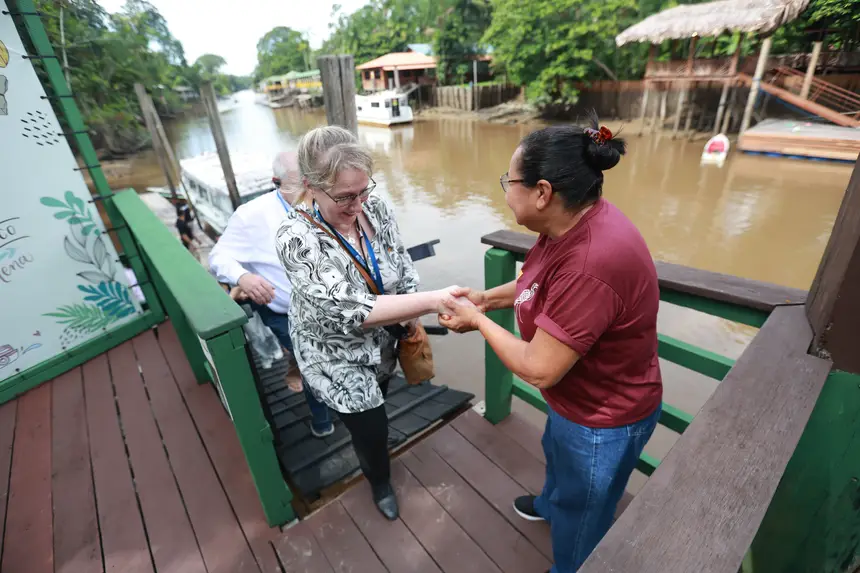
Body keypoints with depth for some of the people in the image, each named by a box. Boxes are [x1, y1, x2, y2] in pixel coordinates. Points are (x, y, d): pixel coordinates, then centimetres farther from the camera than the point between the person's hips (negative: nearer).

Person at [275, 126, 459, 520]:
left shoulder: (374, 206, -17)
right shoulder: (297, 239, -34)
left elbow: (402, 263, -1)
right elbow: (352, 311, -40)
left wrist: (410, 317, -8)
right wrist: (433, 300, -44)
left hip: (382, 339, 5)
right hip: (337, 355, -5)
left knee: (376, 401, 30)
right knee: (371, 428, 11)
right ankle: (380, 483, 47)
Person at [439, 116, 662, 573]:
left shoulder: (590, 266, -41)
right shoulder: (571, 222, -10)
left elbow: (538, 369, -32)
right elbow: (538, 280, 8)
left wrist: (478, 321, -19)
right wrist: (487, 297, -5)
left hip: (602, 419, -9)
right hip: (580, 397, 9)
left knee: (579, 521, 21)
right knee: (557, 454, 38)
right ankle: (551, 504, 70)